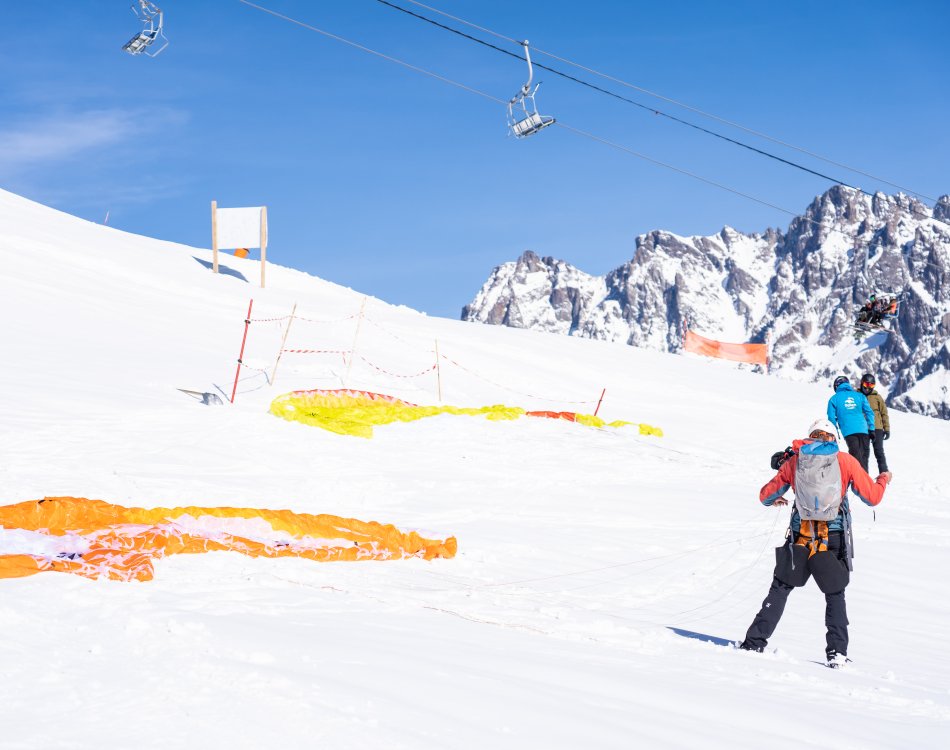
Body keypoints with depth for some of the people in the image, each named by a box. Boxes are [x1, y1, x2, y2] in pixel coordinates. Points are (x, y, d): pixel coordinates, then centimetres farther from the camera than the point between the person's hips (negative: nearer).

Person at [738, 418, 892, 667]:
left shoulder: (794, 461, 6)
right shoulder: (845, 461, 2)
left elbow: (766, 496, 13)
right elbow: (872, 497, 5)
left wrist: (776, 499, 37)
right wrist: (883, 479, 26)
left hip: (800, 539, 1)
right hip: (834, 540, -1)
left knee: (779, 590, 12)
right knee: (835, 595, 15)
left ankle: (754, 643, 7)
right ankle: (837, 652, 6)